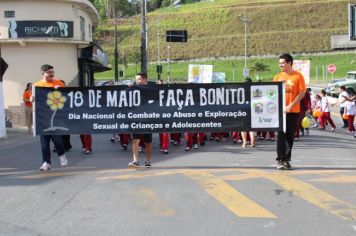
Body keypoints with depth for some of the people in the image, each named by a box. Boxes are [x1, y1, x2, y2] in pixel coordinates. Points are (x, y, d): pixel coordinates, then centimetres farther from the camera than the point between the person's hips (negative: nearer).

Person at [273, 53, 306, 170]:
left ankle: (286, 160, 14)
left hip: (293, 111, -1)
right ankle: (280, 159, -1)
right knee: (281, 134, -5)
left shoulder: (298, 76, -2)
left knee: (290, 135, 5)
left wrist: (291, 105, -15)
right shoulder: (278, 76, 7)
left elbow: (302, 93, -6)